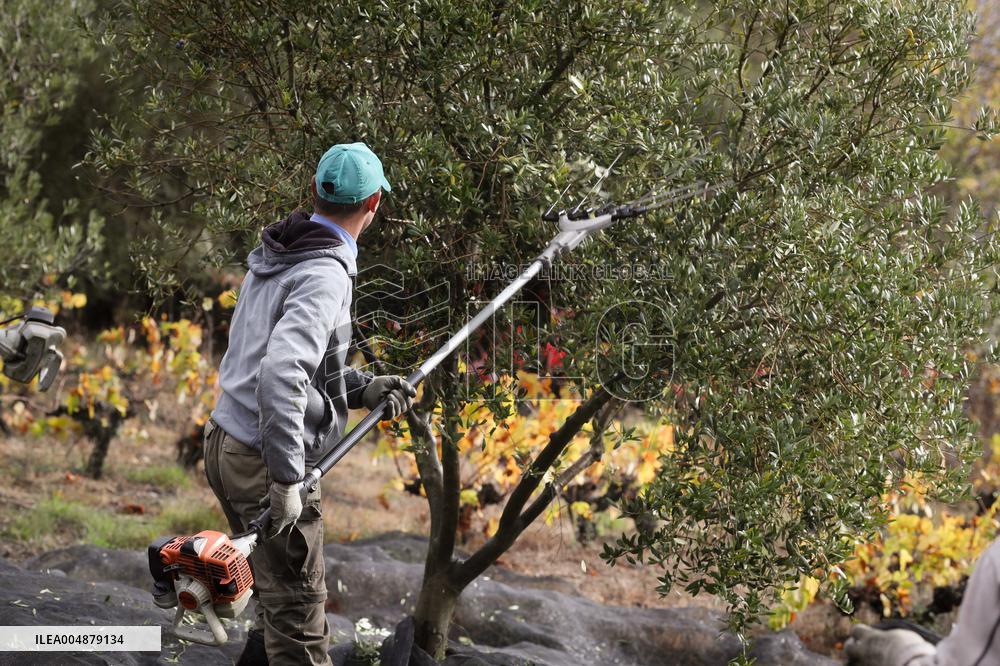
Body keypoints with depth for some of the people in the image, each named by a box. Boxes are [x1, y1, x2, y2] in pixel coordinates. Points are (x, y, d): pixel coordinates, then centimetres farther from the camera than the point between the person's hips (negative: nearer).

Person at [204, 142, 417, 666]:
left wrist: (363, 388, 10)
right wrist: (286, 479, -29)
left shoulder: (275, 257, 10)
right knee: (299, 620, -2)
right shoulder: (325, 275, -19)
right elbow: (279, 372, -32)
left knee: (279, 599, 21)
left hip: (226, 444, 9)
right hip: (264, 462, -9)